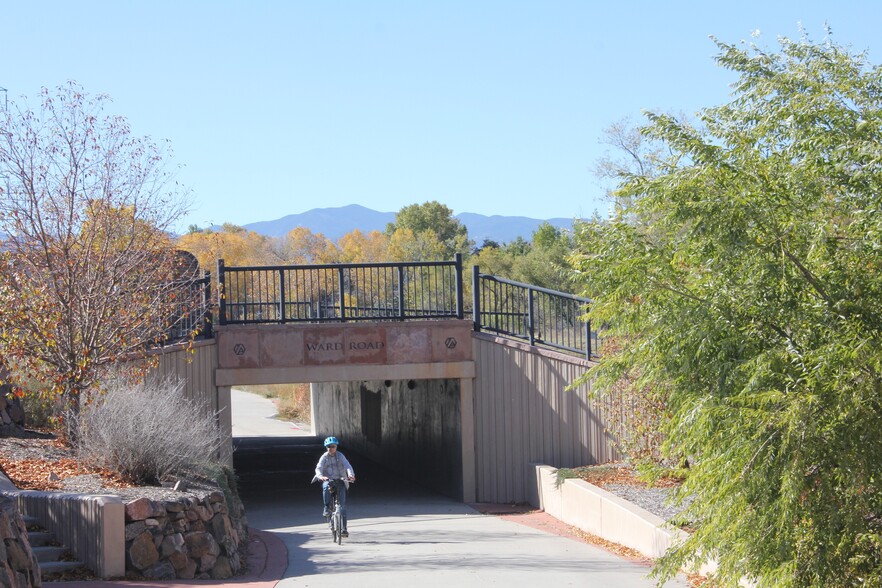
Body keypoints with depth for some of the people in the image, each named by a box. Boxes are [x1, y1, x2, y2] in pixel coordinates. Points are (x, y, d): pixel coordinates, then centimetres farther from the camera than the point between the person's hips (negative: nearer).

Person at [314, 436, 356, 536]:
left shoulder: (340, 456, -1)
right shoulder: (324, 457, -1)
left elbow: (347, 466, -14)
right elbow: (318, 468, -13)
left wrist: (351, 475, -35)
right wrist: (320, 476, -36)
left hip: (340, 480, 0)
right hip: (328, 480, 0)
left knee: (342, 503, -7)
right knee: (326, 487, -39)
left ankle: (344, 528, -3)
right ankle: (327, 507, -26)